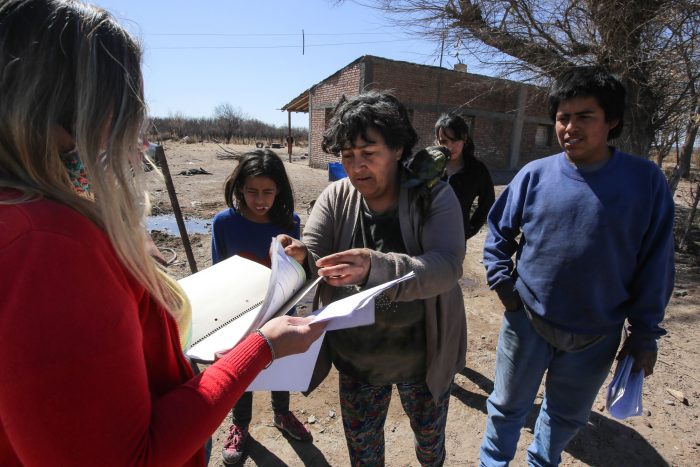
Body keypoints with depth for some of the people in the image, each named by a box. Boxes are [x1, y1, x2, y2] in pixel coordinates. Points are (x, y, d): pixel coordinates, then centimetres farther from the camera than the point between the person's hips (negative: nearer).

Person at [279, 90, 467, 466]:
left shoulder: (434, 197, -18)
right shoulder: (336, 197, -10)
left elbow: (446, 267, -31)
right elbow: (313, 259, -13)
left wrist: (375, 267, -49)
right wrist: (298, 258, -39)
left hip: (423, 356, -1)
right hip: (355, 359, 2)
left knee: (429, 435, 29)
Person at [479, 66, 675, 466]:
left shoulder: (646, 180, -9)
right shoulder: (535, 174, -9)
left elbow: (655, 264, -4)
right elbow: (499, 231, 3)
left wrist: (645, 333, -1)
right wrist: (502, 282, -6)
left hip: (597, 336, 1)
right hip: (527, 322, 0)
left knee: (568, 416, 24)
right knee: (508, 406, 18)